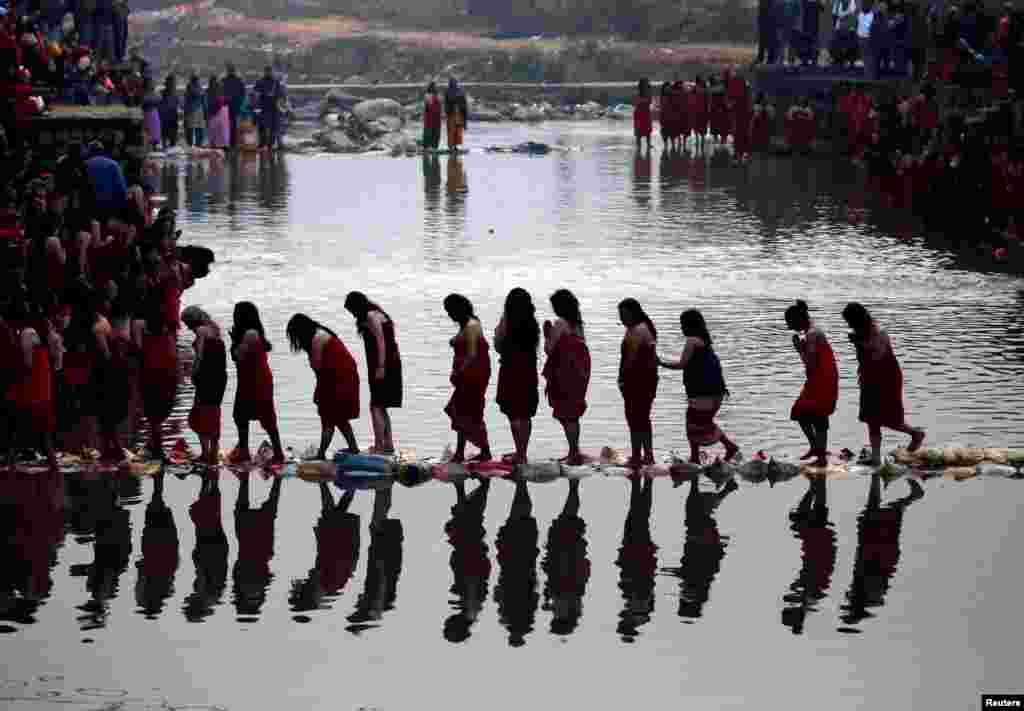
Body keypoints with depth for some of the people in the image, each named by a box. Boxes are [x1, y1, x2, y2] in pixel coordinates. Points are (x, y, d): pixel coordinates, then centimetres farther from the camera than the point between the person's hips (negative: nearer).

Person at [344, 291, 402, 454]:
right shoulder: (376, 314, 18)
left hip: (384, 366, -10)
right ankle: (388, 445, 20)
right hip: (391, 363, 10)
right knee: (380, 407, 16)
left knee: (376, 406, -10)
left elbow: (380, 341, -19)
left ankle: (379, 446, -13)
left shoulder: (371, 316, -11)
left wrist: (381, 367, -23)